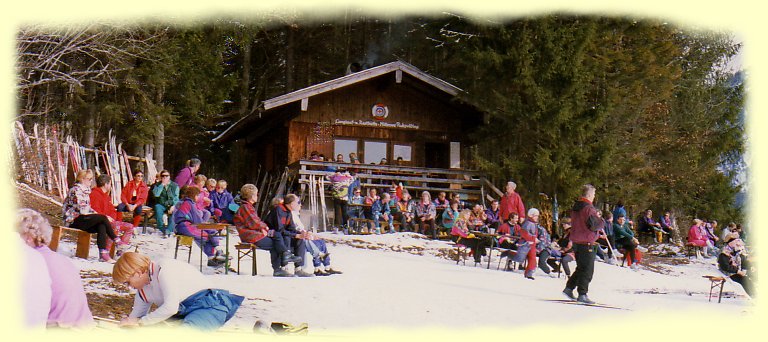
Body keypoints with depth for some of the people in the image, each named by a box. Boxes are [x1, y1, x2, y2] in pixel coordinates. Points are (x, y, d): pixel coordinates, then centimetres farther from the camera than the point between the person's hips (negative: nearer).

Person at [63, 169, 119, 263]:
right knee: (103, 218, -23)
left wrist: (94, 213, 2)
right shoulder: (76, 190, -11)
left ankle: (103, 254, -29)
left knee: (102, 226, -20)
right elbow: (82, 210, -18)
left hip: (81, 220, 8)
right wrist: (96, 214, -10)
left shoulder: (85, 190, 18)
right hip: (73, 221, -8)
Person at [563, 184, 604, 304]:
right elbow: (594, 225, -22)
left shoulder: (575, 207, 11)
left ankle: (569, 288, 17)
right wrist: (602, 221, -1)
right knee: (587, 269, -2)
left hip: (576, 241, 9)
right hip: (586, 242, -9)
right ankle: (582, 294, -2)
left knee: (581, 268, 20)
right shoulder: (589, 208, -17)